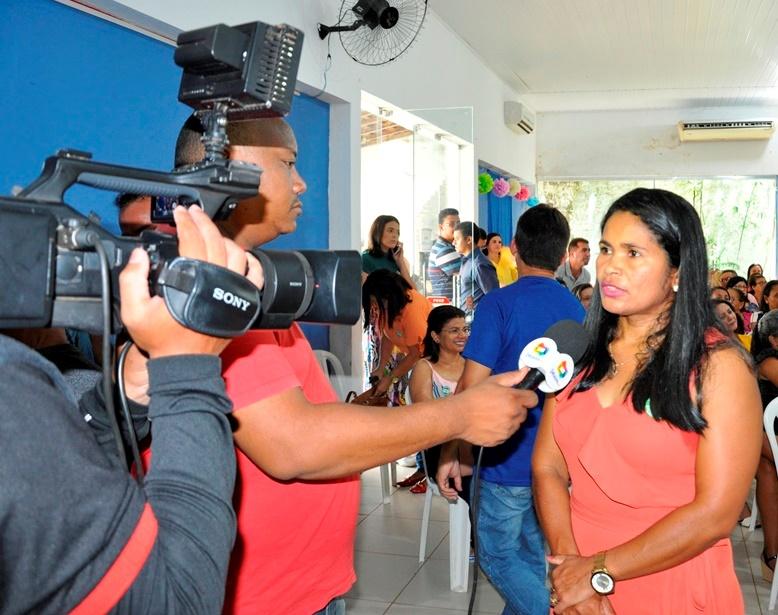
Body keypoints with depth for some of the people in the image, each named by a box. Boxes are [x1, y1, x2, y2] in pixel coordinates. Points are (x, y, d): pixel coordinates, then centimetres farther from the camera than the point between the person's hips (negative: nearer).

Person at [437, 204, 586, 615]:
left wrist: (450, 453, -9)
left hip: (508, 461, -6)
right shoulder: (577, 310, 3)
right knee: (536, 557, 18)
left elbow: (471, 388, -18)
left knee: (497, 556, 8)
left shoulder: (498, 304, -15)